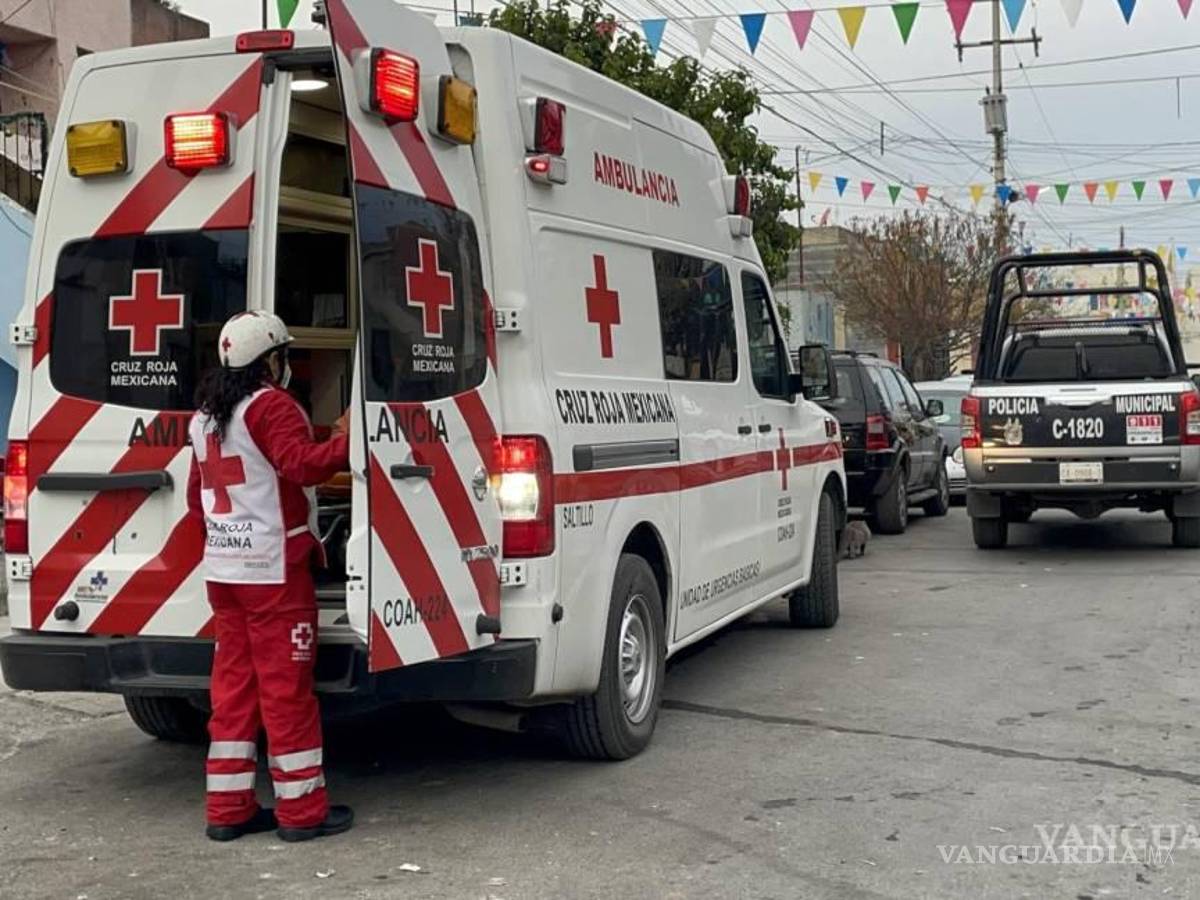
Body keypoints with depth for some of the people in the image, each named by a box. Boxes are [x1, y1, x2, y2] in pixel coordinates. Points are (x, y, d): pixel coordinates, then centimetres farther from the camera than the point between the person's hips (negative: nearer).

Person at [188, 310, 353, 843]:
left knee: (233, 683, 11)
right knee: (286, 686, -3)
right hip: (273, 569, -8)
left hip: (222, 570, 9)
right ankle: (302, 809, 4)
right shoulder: (270, 405, -11)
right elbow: (301, 463, -26)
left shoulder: (205, 416, 17)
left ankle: (228, 809, 15)